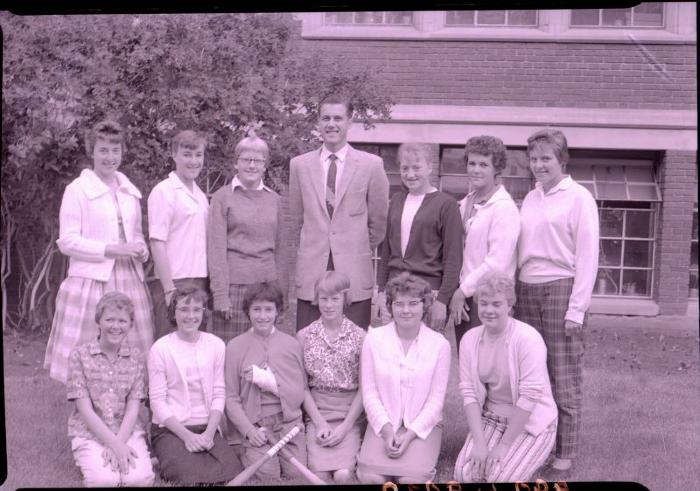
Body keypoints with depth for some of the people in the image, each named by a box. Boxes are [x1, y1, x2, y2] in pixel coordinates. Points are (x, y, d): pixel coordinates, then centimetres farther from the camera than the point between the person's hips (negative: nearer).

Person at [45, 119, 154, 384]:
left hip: (129, 280, 5)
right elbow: (67, 241, -7)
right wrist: (112, 250, -16)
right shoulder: (77, 189, -2)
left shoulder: (130, 191, 15)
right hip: (91, 281, -5)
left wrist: (141, 250, 2)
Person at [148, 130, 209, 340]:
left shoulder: (200, 195, 14)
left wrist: (208, 283, 10)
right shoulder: (164, 191, -7)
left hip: (200, 282, 7)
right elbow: (157, 243, -11)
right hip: (175, 282, -7)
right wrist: (169, 289, -16)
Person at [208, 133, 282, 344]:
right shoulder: (222, 198, 1)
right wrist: (220, 295, -9)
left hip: (267, 283, 3)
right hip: (234, 284, -3)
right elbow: (216, 249, -3)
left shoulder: (274, 199, 13)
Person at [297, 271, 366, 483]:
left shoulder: (359, 336, -1)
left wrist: (345, 426, -9)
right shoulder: (304, 336, 3)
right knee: (320, 473, -18)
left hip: (350, 415, -1)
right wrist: (320, 423, -6)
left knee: (343, 475, -20)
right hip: (317, 413, 1)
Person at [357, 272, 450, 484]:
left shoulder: (439, 344, -3)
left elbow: (436, 399, -3)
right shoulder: (373, 338, -1)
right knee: (371, 477, -22)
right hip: (383, 423, 1)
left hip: (423, 425, 0)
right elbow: (369, 392, -1)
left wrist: (410, 435, -13)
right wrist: (386, 429, -13)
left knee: (412, 478, -24)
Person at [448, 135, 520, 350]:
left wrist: (463, 291, -11)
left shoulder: (504, 208, -11)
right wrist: (456, 293, 5)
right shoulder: (465, 203, 13)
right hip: (463, 298, 7)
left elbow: (497, 262, -17)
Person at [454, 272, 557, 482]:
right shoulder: (470, 339, -3)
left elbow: (529, 396, -21)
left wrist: (503, 445, -20)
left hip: (531, 423, -4)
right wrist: (479, 442, -15)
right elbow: (469, 392, -6)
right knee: (465, 473, -17)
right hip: (491, 418, 4)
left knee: (500, 478, -21)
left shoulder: (528, 338, -19)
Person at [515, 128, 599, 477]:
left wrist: (576, 309, -11)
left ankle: (564, 457, 8)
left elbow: (587, 257, -6)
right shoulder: (530, 199, 14)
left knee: (564, 380, -1)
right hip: (526, 291, 5)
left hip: (560, 290, -5)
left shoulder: (578, 197, -2)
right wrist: (513, 294, 7)